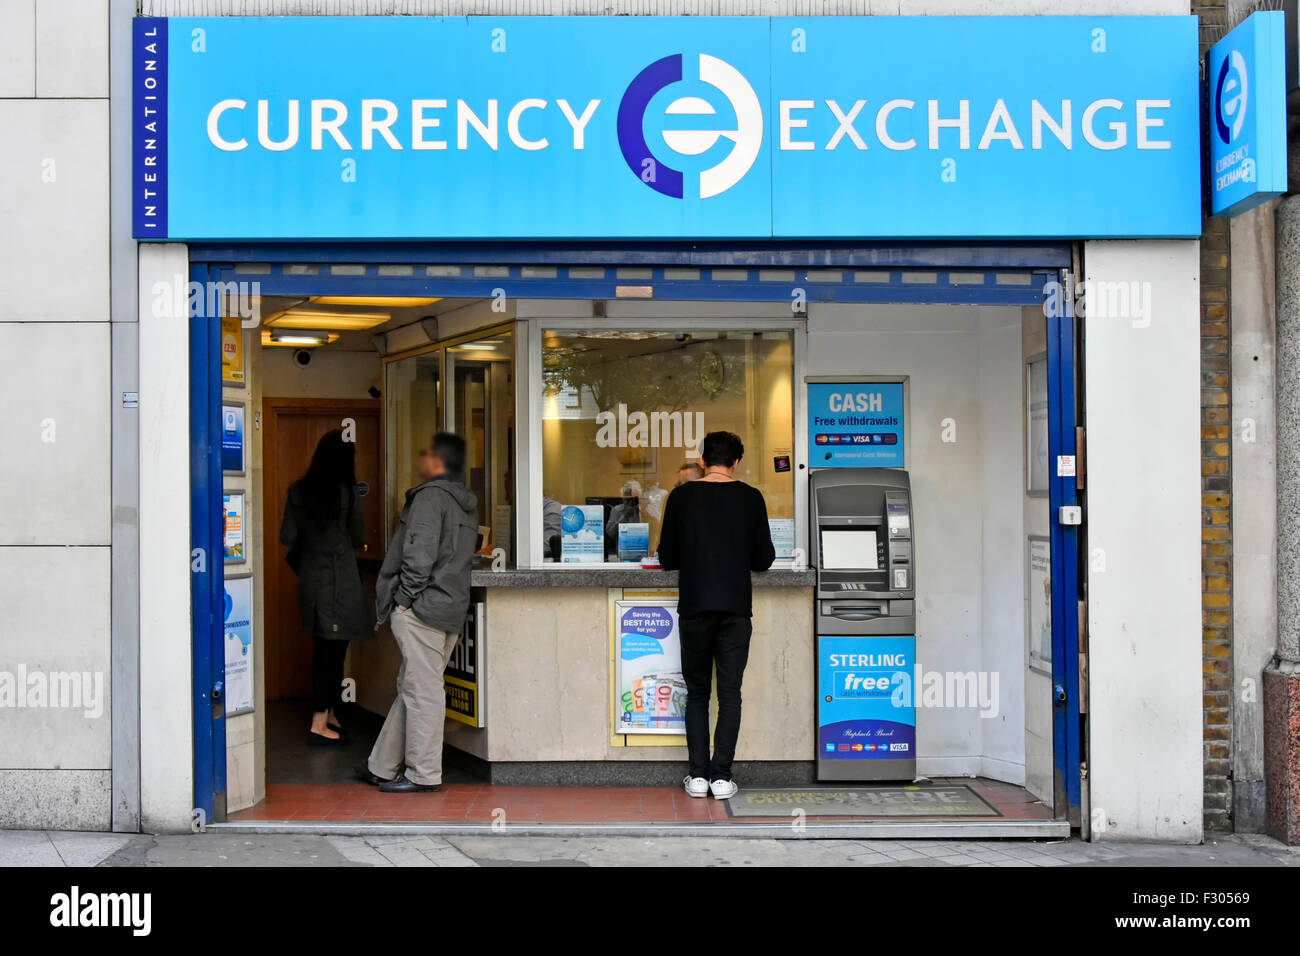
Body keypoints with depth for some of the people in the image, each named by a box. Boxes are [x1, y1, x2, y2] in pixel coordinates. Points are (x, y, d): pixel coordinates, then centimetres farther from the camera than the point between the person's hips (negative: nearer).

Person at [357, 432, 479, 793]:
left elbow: (420, 553, -19)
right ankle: (382, 767, 22)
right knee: (411, 688, 13)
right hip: (452, 609, 9)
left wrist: (405, 598, -11)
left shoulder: (430, 495, -10)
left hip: (422, 609, -9)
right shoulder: (467, 503, 18)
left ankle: (424, 774, 0)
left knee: (422, 690, -5)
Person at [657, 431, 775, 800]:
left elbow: (667, 559, 5)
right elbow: (764, 560, 5)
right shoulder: (751, 498, 1)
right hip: (736, 609, 0)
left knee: (697, 692, 10)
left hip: (694, 607, 0)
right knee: (730, 693, 5)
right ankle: (721, 776, 3)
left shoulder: (682, 496, 1)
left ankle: (698, 775, 7)